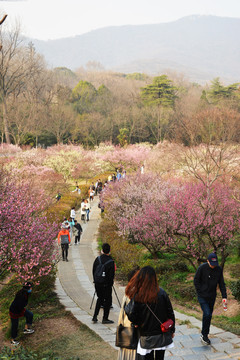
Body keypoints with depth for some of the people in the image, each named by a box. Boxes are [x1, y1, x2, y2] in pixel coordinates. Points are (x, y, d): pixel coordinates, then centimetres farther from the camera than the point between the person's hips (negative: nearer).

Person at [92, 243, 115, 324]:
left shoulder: (97, 259, -2)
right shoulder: (111, 262, -16)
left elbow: (93, 271, 6)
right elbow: (111, 275, -14)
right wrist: (111, 284, 1)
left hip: (97, 283, 5)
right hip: (106, 285, -5)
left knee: (100, 298, 20)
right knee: (107, 300, 8)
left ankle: (95, 317, 16)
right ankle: (105, 319, 12)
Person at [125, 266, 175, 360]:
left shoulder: (137, 297, -18)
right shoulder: (162, 293, -11)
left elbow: (132, 318, -17)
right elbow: (170, 313, -2)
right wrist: (172, 330, 11)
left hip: (146, 338, -2)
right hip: (163, 336, 2)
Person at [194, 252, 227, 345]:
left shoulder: (219, 269, -3)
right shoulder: (202, 268, -14)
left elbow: (221, 284, 3)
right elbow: (196, 281, -5)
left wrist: (224, 296, -5)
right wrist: (200, 292, -9)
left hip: (212, 296, 4)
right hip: (202, 296, -4)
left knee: (209, 315, 11)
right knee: (207, 314, -15)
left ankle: (204, 334, 25)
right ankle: (204, 335, 0)